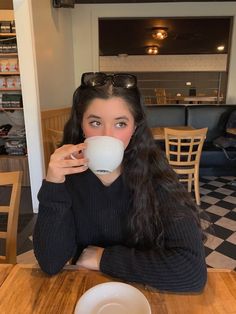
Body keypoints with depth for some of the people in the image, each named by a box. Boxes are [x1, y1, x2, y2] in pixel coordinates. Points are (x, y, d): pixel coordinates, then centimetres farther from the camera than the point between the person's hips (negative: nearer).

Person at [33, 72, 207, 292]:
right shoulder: (68, 174, -12)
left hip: (142, 291, 0)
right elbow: (50, 264, -16)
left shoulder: (154, 174, -18)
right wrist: (53, 184, -27)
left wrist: (104, 258, -18)